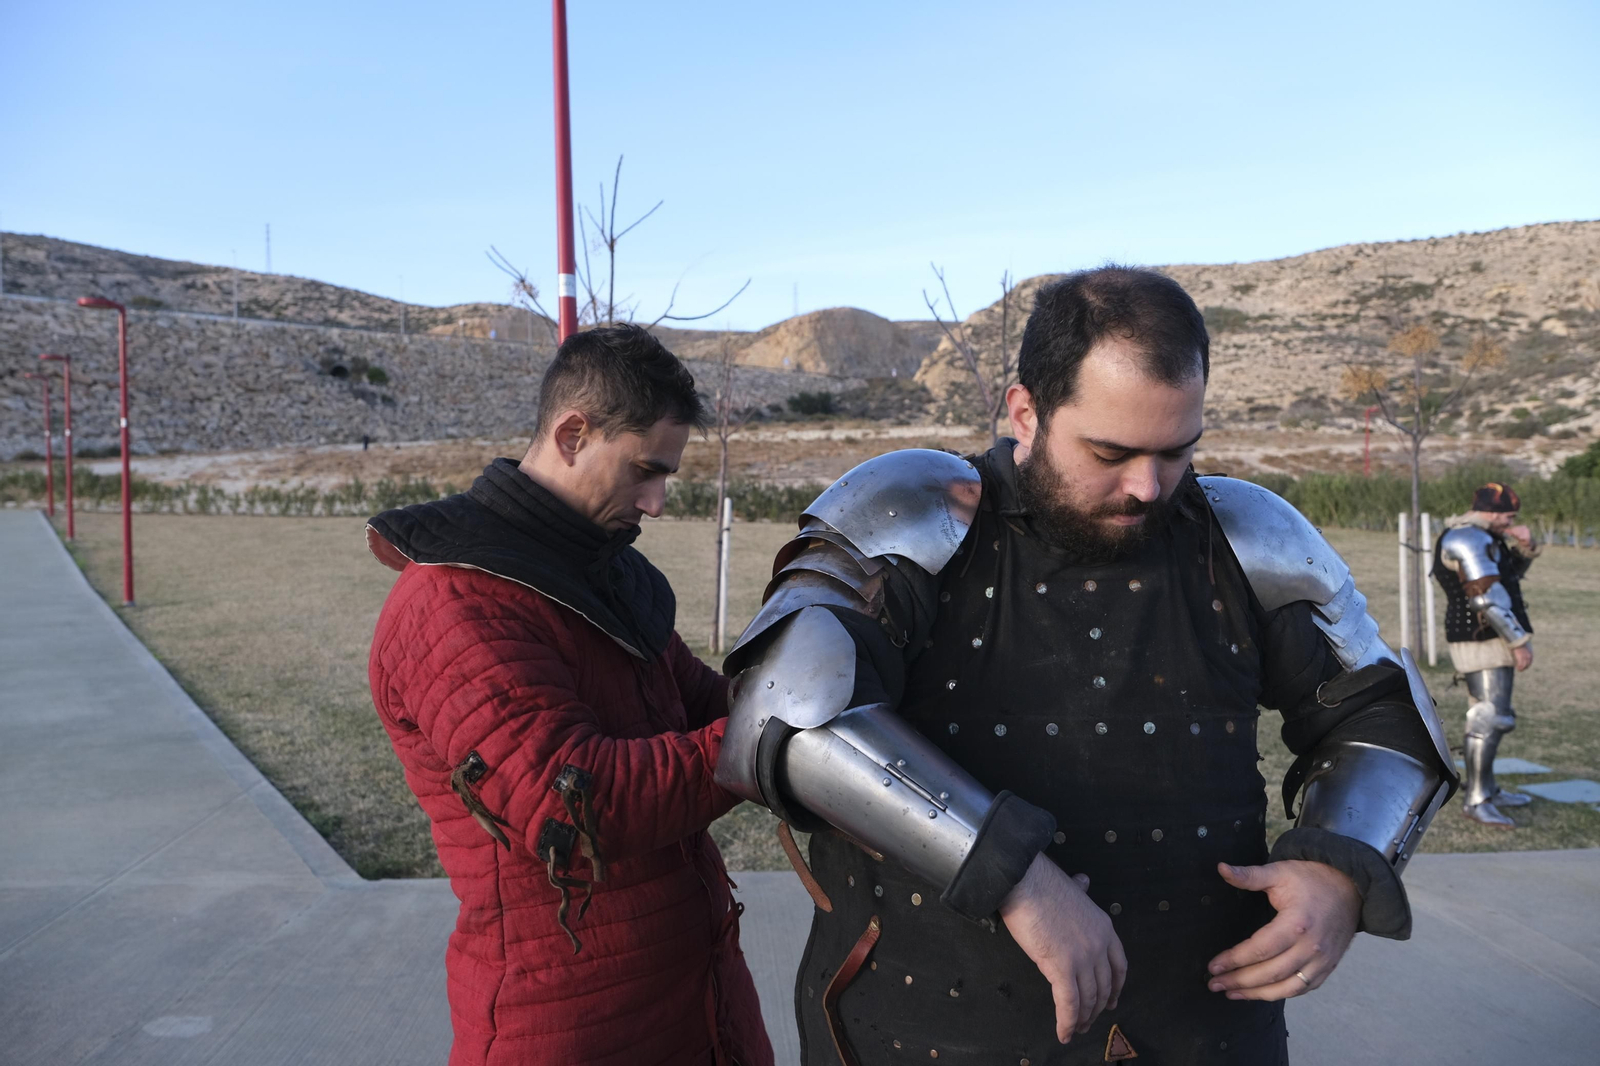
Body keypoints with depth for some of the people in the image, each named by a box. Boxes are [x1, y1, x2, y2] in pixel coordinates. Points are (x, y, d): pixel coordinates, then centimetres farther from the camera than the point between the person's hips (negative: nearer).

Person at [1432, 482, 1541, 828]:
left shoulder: (1474, 537, 17)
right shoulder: (1468, 540, -16)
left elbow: (1512, 571, 27)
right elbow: (1488, 596, -23)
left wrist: (1524, 546, 7)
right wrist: (1519, 642, -21)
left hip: (1485, 639, 11)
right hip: (1486, 642, -11)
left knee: (1491, 716, 17)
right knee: (1491, 719, -12)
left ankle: (1486, 789, 26)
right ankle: (1475, 800, -11)